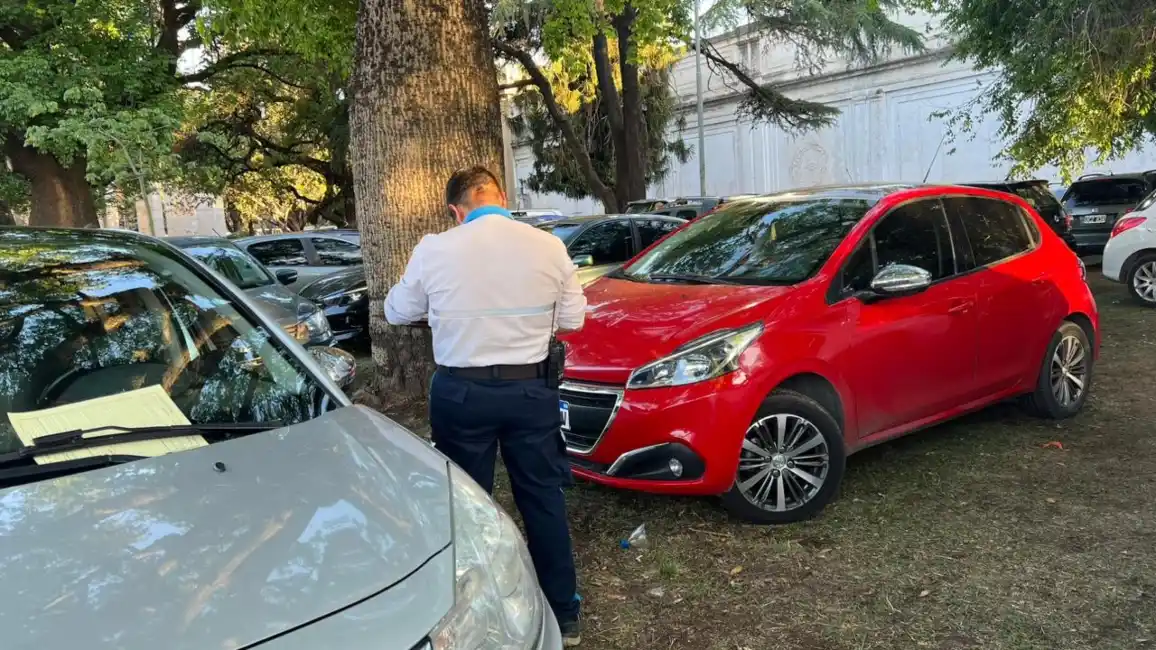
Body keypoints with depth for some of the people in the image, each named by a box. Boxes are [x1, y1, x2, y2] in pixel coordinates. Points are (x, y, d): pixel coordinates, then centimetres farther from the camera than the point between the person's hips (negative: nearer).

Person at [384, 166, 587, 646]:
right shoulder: (549, 247, -5)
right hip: (530, 389, 1)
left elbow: (398, 312, 6)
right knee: (543, 498, 13)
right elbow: (572, 320, 4)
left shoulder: (435, 249, -8)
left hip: (461, 393, -1)